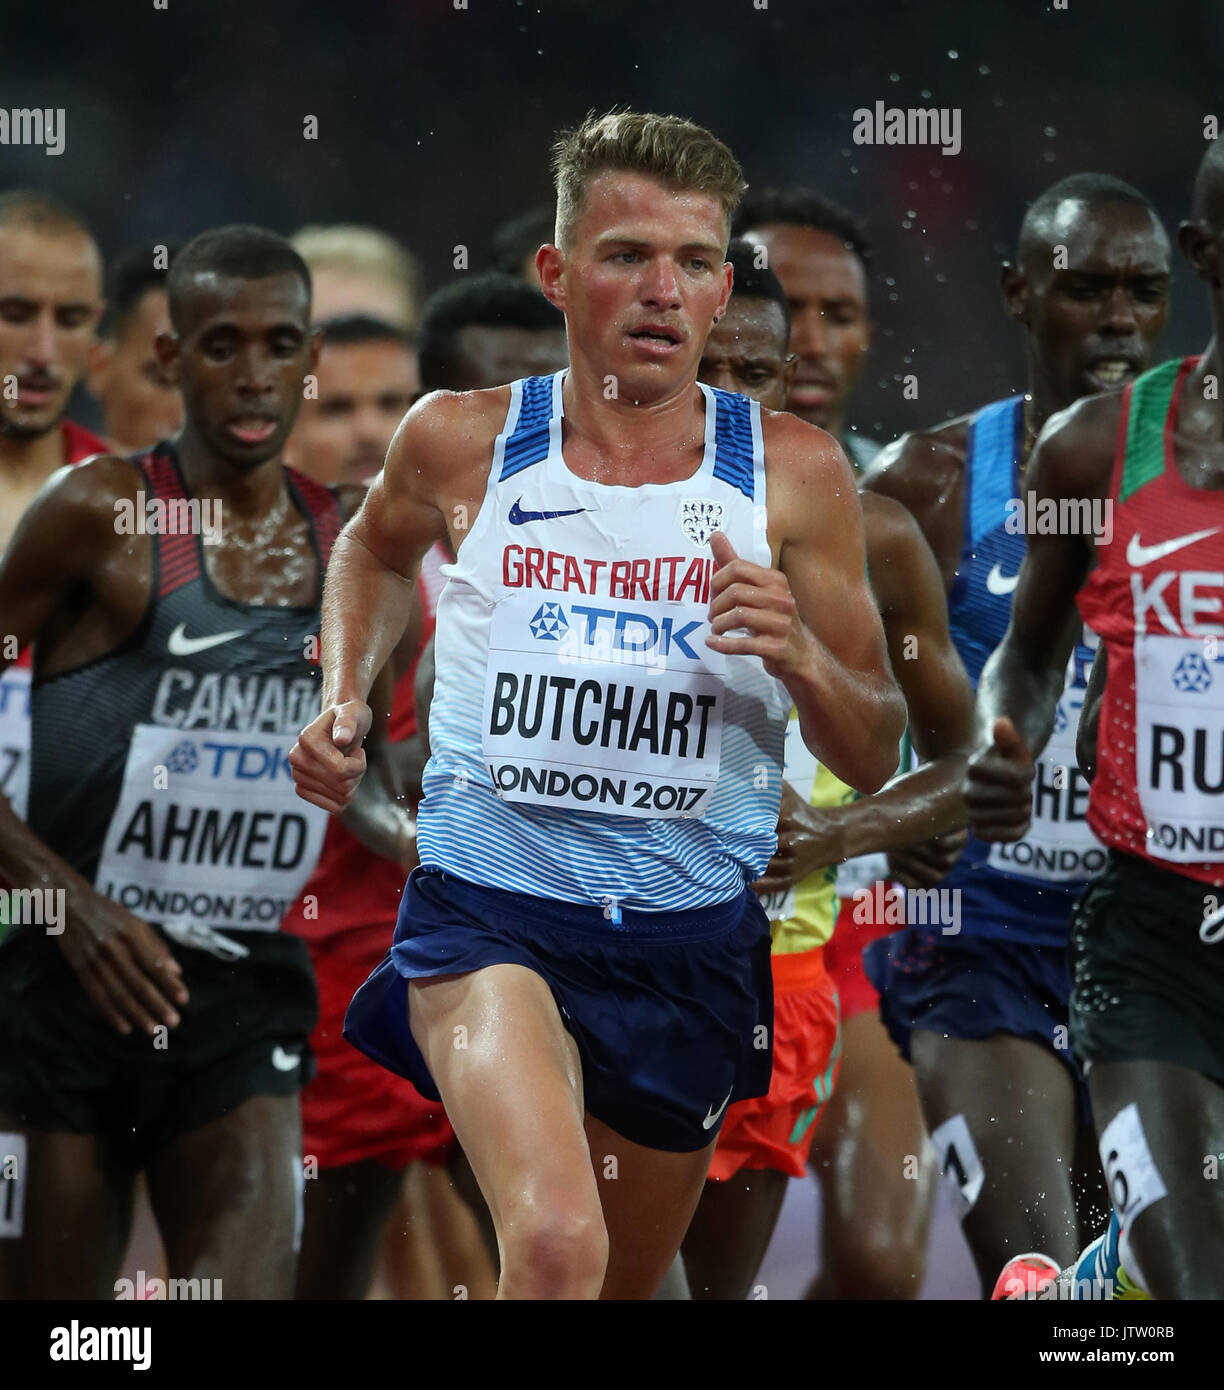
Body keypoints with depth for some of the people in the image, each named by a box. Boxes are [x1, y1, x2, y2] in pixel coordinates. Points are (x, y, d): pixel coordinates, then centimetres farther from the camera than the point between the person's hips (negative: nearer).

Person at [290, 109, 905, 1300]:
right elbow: (377, 548, 24)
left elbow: (872, 759, 3)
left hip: (691, 934, 3)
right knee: (557, 1247, -30)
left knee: (621, 1286, 18)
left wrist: (799, 659, -17)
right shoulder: (461, 441, -1)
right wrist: (343, 700, 8)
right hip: (488, 910, -2)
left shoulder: (793, 473, -1)